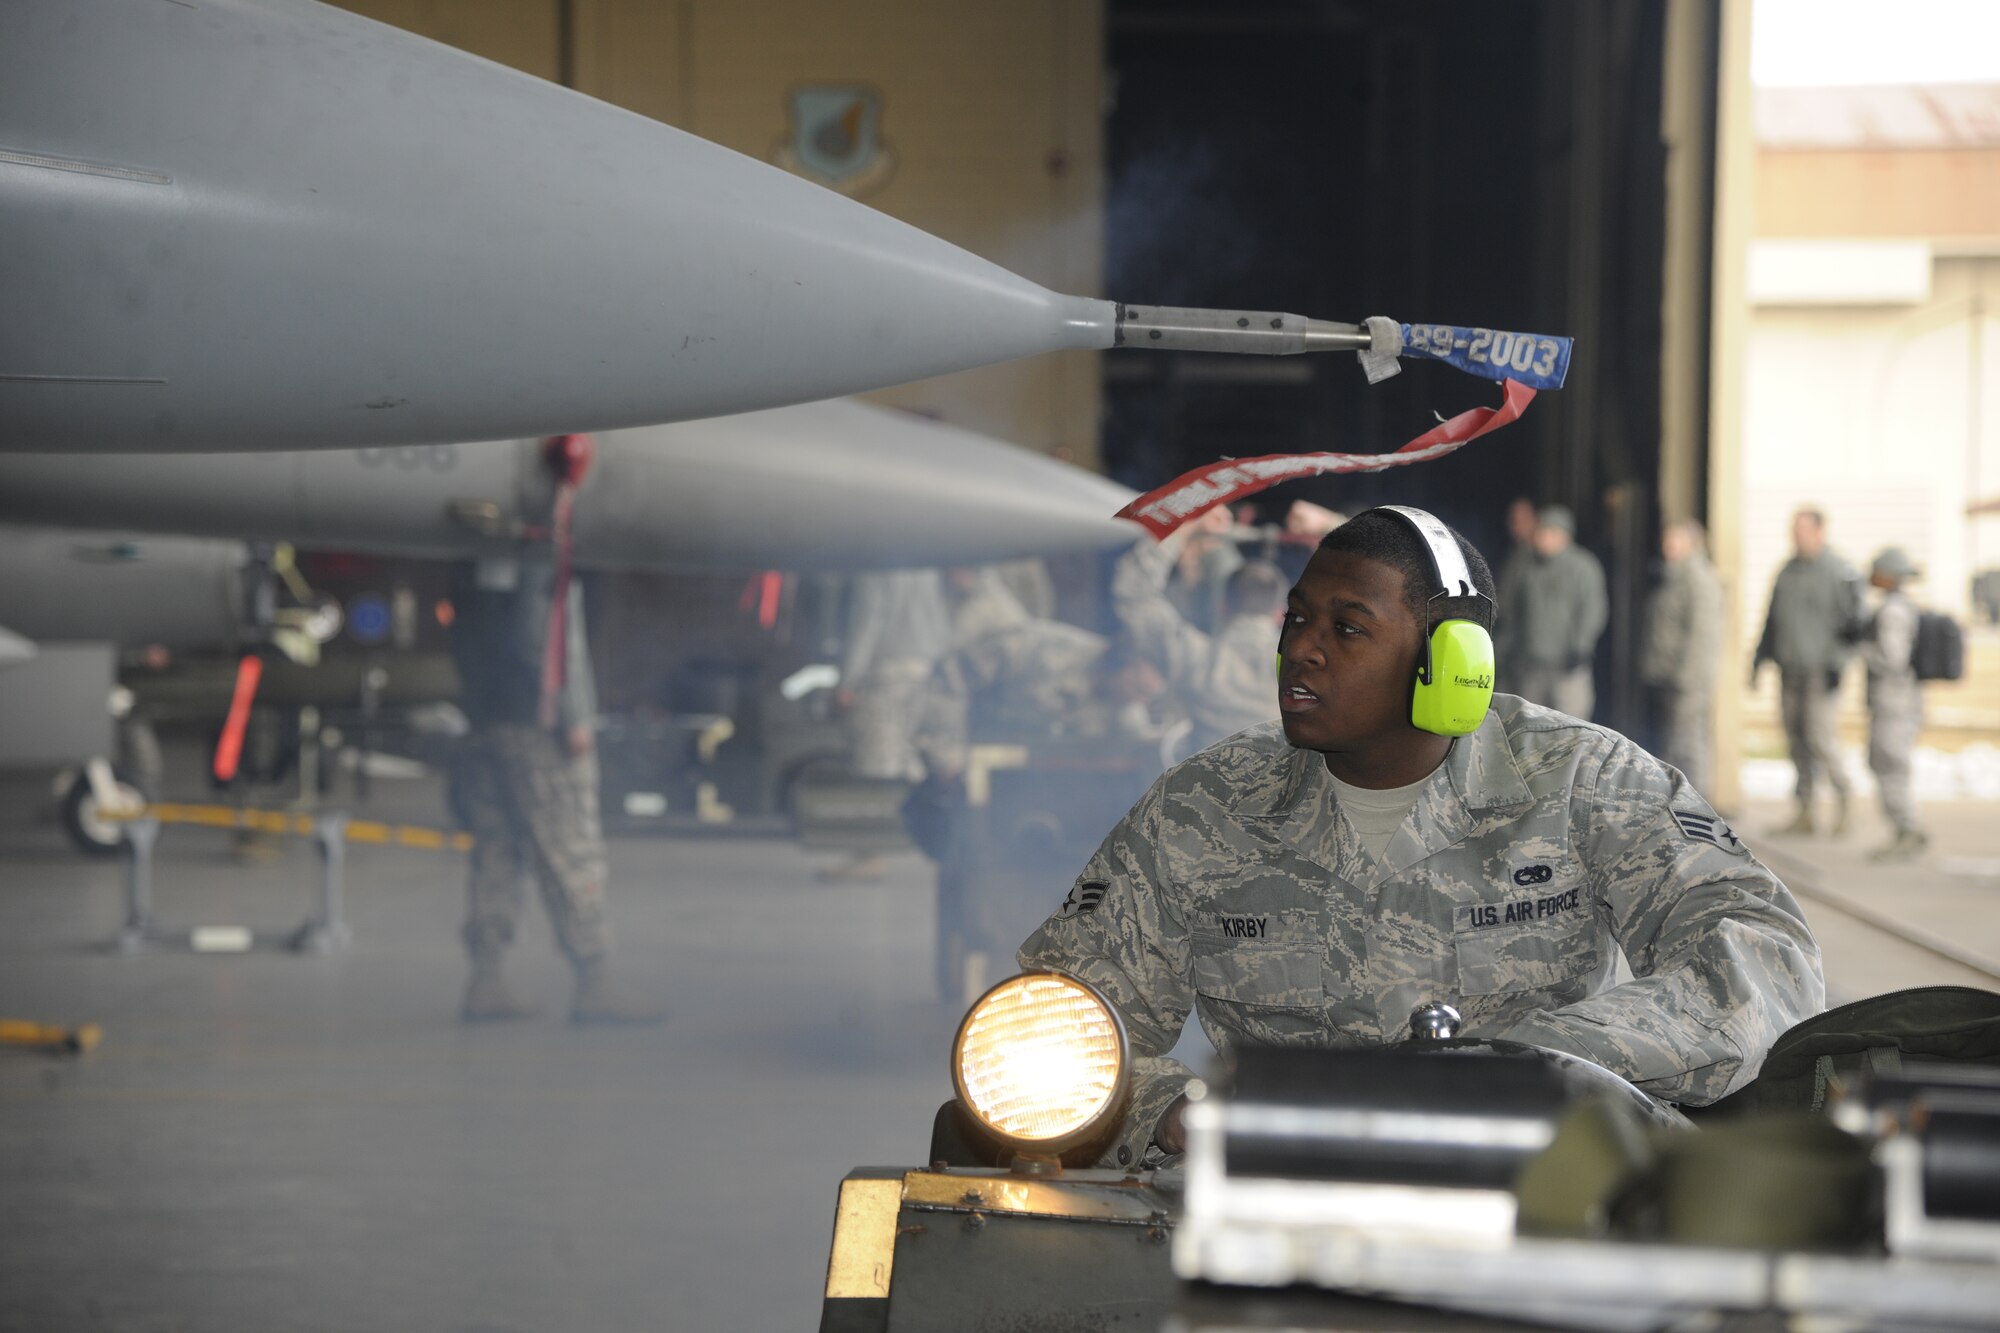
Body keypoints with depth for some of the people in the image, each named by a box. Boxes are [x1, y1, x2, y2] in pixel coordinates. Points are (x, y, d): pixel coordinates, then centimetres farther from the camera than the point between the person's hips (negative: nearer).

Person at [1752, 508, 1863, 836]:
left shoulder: (1840, 574, -6)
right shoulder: (1787, 572, 14)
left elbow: (1852, 621, -9)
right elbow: (1772, 620, 20)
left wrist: (1836, 662, -16)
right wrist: (1759, 660, 18)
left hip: (1820, 670, -6)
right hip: (1790, 670, 6)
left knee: (1819, 735, -12)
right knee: (1796, 740, 5)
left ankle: (1841, 794, 10)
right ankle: (1805, 811, 9)